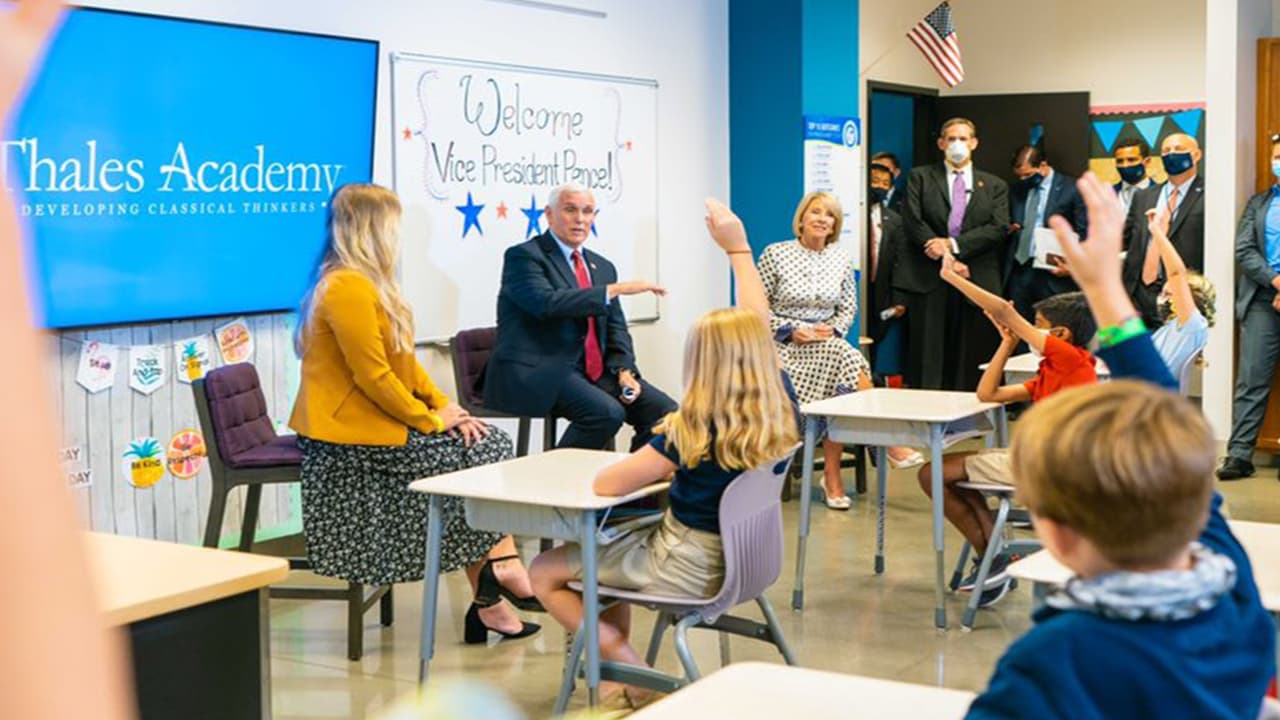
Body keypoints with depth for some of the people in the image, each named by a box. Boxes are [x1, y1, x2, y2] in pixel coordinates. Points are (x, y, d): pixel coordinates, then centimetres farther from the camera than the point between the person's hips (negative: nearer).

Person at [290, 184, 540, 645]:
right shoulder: (348, 287, -18)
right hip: (357, 434, -9)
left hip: (380, 421, 9)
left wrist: (444, 404, 2)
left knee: (487, 444, 0)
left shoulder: (368, 284, 14)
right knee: (477, 453, -6)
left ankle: (489, 598, -5)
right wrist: (431, 420, -14)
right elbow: (373, 375, -22)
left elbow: (403, 360, 15)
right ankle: (498, 569, 5)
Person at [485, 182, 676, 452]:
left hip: (594, 371, 7)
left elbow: (616, 327, 17)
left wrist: (624, 370, -3)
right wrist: (615, 289, -22)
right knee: (607, 412, -30)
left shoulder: (602, 266, 19)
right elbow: (546, 302, -22)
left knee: (664, 411, -12)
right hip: (538, 372, -7)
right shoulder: (524, 256, -4)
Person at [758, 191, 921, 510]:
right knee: (843, 355, -33)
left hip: (828, 342, 4)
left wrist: (832, 329, -8)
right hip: (786, 346, -4)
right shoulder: (775, 254, -3)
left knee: (841, 390, -31)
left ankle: (832, 473, -23)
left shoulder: (841, 257, 8)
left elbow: (848, 308, 14)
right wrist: (792, 330, -15)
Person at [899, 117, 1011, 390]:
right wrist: (946, 260, -10)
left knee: (969, 362, -1)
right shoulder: (920, 177, 12)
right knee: (927, 357, -4)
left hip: (976, 281, 1)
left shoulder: (995, 186, 16)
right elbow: (913, 221, -1)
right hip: (928, 278, -1)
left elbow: (999, 228, 1)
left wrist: (953, 244, -11)